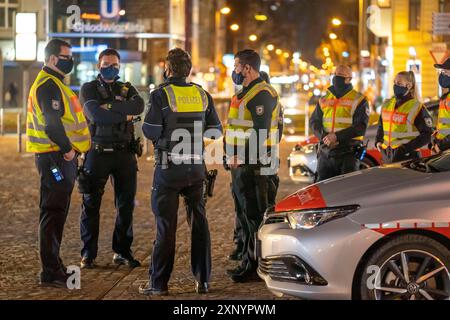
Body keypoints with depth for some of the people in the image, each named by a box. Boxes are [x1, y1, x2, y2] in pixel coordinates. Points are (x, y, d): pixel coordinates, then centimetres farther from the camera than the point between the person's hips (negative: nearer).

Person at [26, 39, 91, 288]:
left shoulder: (54, 83, 19)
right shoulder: (48, 85, -15)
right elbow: (52, 124, -24)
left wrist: (69, 149, 15)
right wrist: (67, 148, -17)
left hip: (61, 156, 11)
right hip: (55, 157, -11)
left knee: (57, 212, 16)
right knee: (53, 213, -8)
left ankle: (53, 265, 25)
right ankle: (50, 273, -6)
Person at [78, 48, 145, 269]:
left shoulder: (127, 89, 13)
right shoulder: (89, 89, 3)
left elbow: (139, 106, -10)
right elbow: (95, 114, -17)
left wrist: (110, 106, -17)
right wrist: (125, 115, -11)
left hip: (125, 153, 3)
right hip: (98, 152, -3)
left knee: (126, 204, 6)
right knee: (91, 204, 1)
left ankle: (122, 252, 17)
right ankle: (88, 254, 8)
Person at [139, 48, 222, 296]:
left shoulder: (161, 95, -10)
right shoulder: (202, 95, 5)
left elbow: (151, 131, -14)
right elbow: (215, 131, 6)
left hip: (168, 168, -4)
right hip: (196, 167, 4)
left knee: (166, 225, -1)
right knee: (199, 222, 10)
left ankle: (159, 283, 3)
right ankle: (202, 280, 12)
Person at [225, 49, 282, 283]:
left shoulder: (261, 94, -15)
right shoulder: (246, 93, 20)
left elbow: (261, 132, -23)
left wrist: (241, 157, -23)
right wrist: (234, 157, 18)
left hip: (254, 167, -11)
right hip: (242, 166, 11)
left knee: (255, 216, -7)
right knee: (246, 215, 16)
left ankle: (257, 267, -4)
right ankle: (248, 262, 24)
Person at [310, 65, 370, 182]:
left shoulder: (358, 100, -1)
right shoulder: (324, 100, 15)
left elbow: (360, 127, -10)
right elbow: (314, 121, 13)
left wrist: (337, 136, -19)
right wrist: (323, 137, -8)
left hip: (348, 152, -5)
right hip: (326, 152, 5)